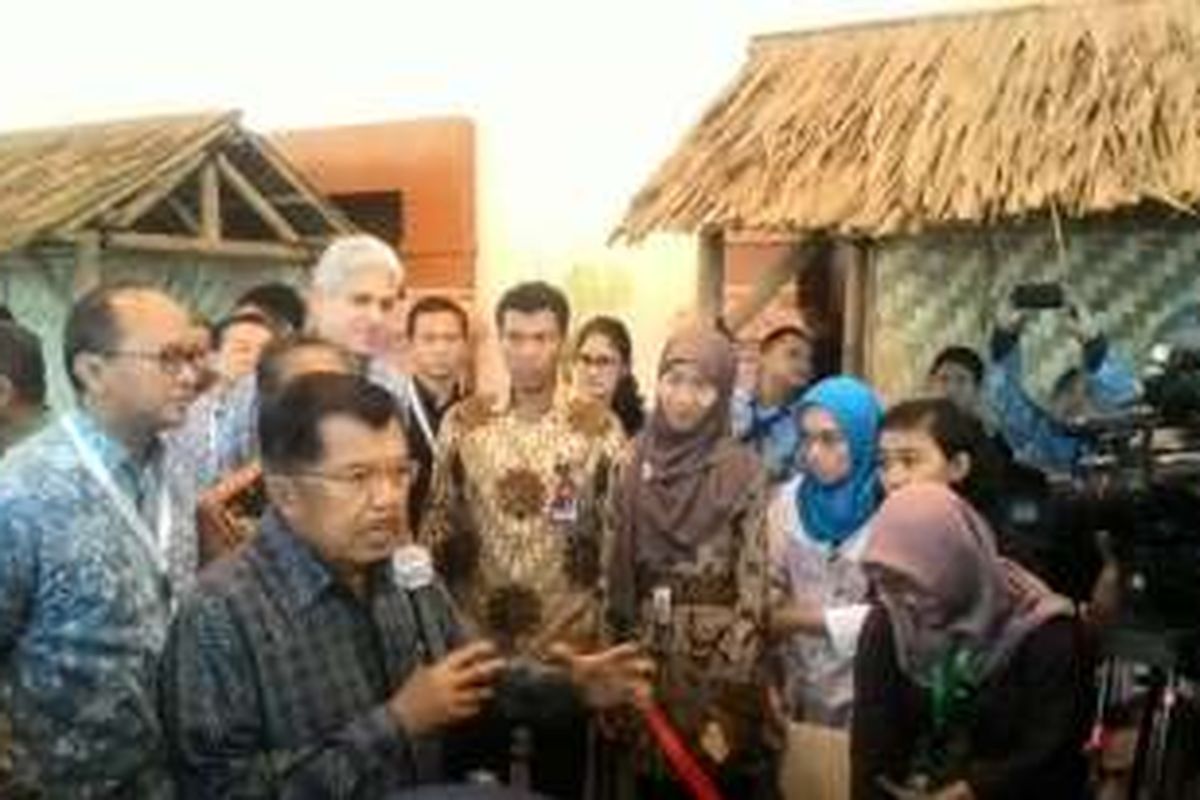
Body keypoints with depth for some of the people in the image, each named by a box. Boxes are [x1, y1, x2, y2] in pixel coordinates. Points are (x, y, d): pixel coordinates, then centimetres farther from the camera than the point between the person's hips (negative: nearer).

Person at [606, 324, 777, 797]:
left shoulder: (744, 471, -9)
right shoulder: (636, 464, 3)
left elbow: (754, 587, -12)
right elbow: (618, 574, 9)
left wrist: (733, 704, -15)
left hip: (718, 658, -3)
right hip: (648, 659, 4)